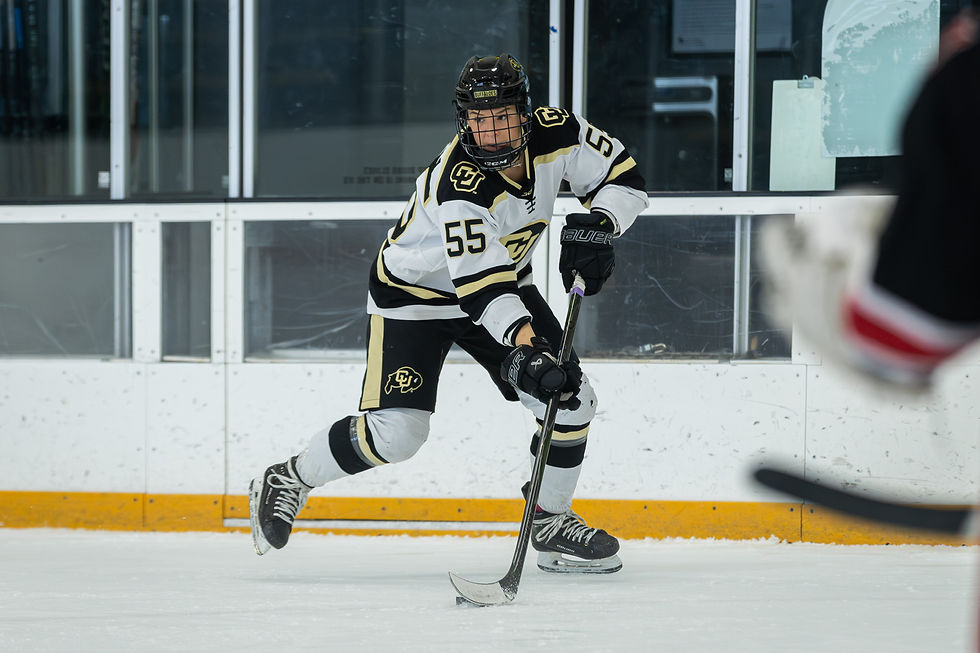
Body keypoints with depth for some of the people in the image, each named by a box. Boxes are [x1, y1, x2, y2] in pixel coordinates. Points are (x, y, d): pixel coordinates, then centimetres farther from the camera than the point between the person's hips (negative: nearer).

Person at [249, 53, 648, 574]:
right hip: (413, 293, -6)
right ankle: (289, 481, 7)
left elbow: (624, 176, -4)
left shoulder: (557, 133, -18)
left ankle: (551, 524, 13)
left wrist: (599, 225, -24)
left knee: (570, 398, -5)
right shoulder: (458, 184, -36)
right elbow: (483, 289, -40)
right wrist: (526, 348, -51)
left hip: (503, 279, 6)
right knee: (394, 432, -16)